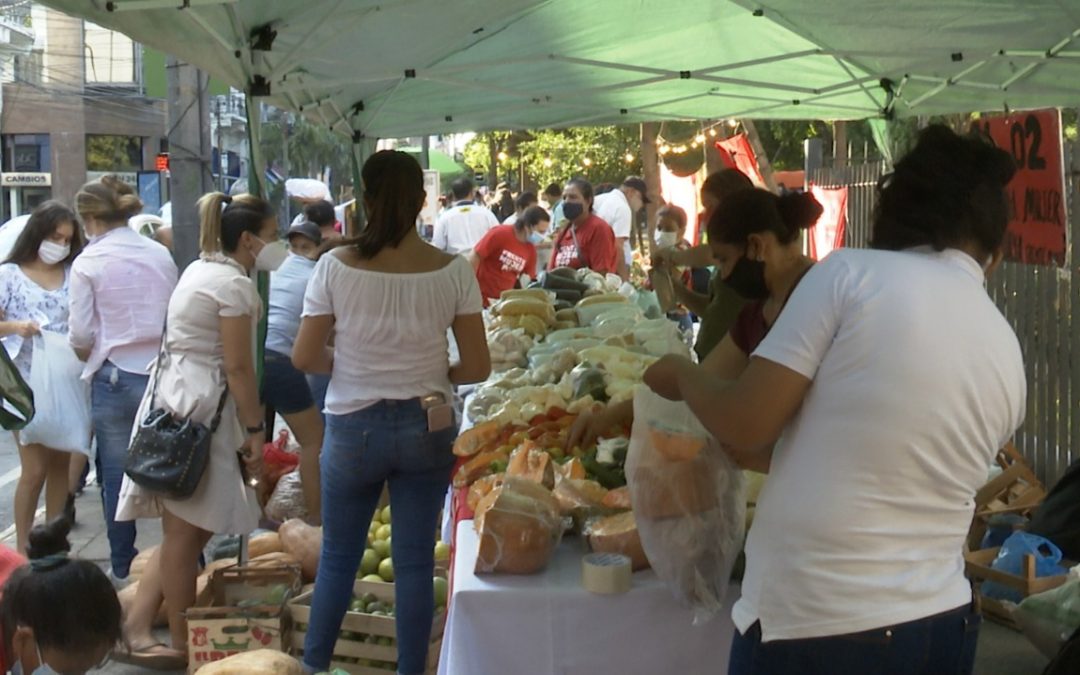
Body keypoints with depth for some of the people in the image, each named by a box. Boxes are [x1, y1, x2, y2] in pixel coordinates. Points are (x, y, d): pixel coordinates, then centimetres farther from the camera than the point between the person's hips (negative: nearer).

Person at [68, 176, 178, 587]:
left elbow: (80, 335, -5)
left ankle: (122, 569, 15)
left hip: (114, 378, -3)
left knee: (116, 474, 8)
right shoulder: (160, 254, 3)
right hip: (162, 373, 3)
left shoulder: (88, 262, -7)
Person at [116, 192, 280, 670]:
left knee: (184, 527, 13)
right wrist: (254, 429, -10)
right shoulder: (234, 284, -13)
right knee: (186, 532, 0)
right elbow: (239, 368, -16)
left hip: (171, 399, 10)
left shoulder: (201, 269, 17)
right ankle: (182, 644, 10)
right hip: (199, 410, -10)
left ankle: (137, 629, 13)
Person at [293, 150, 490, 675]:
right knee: (415, 561, 9)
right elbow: (477, 367, -5)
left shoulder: (336, 266, -9)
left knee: (338, 558, 15)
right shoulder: (453, 271, -7)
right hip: (427, 429, 1)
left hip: (353, 428, 0)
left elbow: (304, 358, -6)